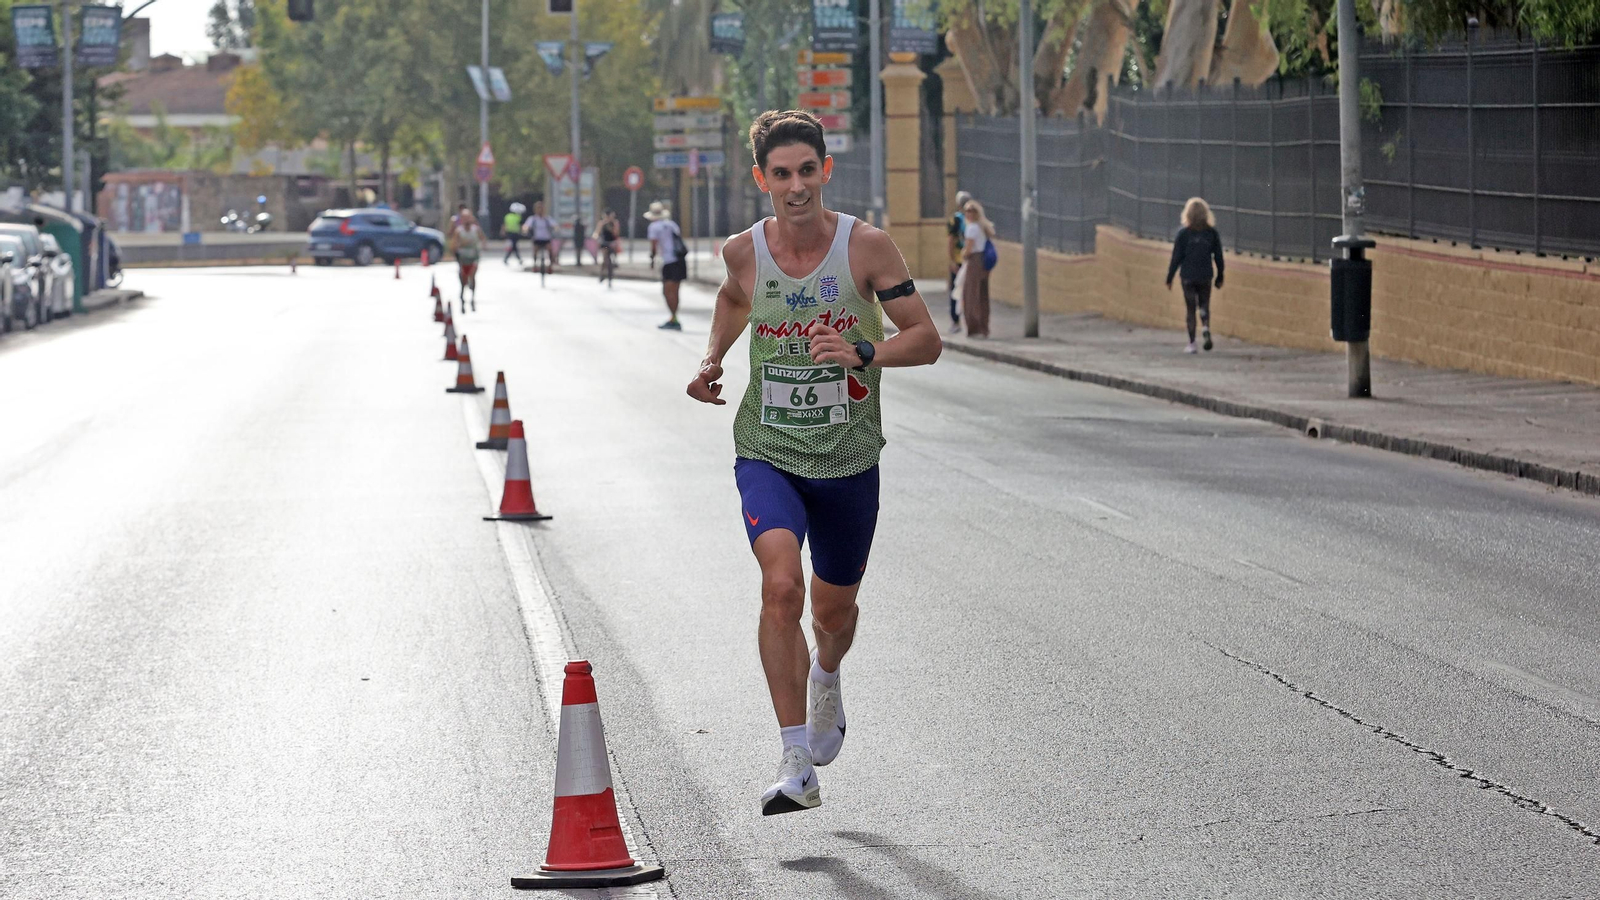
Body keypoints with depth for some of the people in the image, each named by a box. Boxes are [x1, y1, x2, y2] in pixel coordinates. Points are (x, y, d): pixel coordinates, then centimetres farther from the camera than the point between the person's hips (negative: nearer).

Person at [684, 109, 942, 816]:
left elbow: (927, 340, -8)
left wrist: (863, 353, -25)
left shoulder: (867, 247, -12)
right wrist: (712, 359, 6)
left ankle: (826, 679, 56)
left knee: (833, 609, 17)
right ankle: (796, 766, -23)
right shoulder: (744, 251, -6)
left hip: (847, 461, 1)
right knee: (781, 586, -24)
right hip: (766, 453, -1)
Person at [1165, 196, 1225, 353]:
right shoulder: (1212, 233, -1)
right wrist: (1220, 277, 14)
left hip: (1188, 277, -1)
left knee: (1190, 308, 6)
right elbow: (1218, 257, 4)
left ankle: (1191, 343, 5)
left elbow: (1176, 258, -5)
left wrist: (1169, 277, 3)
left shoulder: (1183, 233, -8)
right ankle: (1206, 327, -15)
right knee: (1204, 305, 15)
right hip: (1205, 277, 2)